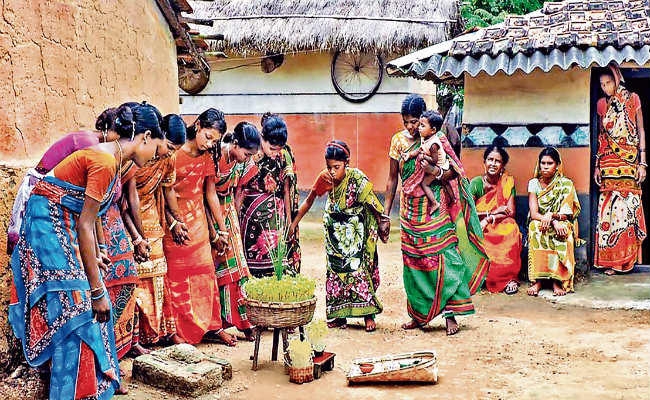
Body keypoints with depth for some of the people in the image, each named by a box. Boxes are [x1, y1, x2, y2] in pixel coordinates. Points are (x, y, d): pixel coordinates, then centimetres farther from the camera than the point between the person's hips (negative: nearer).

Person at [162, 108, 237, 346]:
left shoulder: (206, 159, 7)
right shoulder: (173, 154, -12)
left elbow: (210, 195, 11)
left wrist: (221, 229, 11)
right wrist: (173, 221, -17)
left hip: (198, 223, 6)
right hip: (174, 222, -6)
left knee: (205, 273, 9)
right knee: (177, 276, 0)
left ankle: (212, 326, 19)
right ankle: (180, 331, 9)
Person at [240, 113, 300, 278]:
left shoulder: (284, 156, 0)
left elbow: (286, 191, 7)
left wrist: (289, 221, 9)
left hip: (276, 217, 2)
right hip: (251, 217, -1)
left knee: (279, 262, -2)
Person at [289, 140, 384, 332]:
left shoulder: (358, 178, -24)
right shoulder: (325, 178, -13)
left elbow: (373, 205, -16)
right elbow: (309, 201, -1)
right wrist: (293, 223, 0)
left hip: (355, 230, -4)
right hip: (334, 230, 4)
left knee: (358, 267, -10)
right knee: (335, 268, 3)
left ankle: (368, 314, -3)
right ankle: (339, 315, 10)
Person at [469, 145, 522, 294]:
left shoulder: (508, 181, 1)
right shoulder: (476, 183, -3)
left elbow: (511, 212, -4)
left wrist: (489, 219, -16)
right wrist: (492, 212, -14)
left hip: (502, 225, 0)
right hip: (479, 226, 0)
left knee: (512, 230, -33)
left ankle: (509, 277, -22)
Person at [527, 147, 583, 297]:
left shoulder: (566, 184, -1)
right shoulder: (534, 183, 2)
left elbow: (566, 214, -7)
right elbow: (533, 213, -9)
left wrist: (551, 216, -29)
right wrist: (554, 221, -25)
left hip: (561, 224, -1)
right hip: (539, 222, 1)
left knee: (564, 232, -35)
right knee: (535, 228, -34)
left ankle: (558, 280, -33)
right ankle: (537, 280, -37)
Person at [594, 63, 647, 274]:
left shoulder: (632, 99, 5)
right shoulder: (602, 104, 12)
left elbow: (641, 131, 4)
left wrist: (642, 162, -2)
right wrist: (597, 165, 11)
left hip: (629, 162, -2)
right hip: (608, 162, 2)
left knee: (627, 207, -5)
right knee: (608, 208, -5)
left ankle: (625, 258, 3)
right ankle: (610, 260, -1)